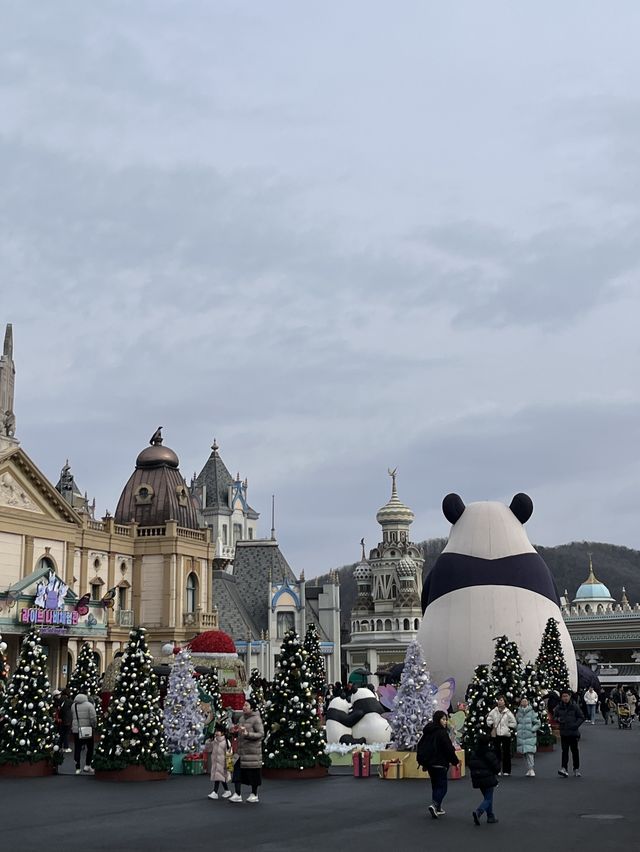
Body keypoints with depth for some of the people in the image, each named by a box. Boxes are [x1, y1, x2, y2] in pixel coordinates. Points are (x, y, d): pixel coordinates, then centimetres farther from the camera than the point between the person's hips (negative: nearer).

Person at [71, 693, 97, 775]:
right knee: (90, 747, 12)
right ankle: (87, 765, 9)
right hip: (87, 730, -3)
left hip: (76, 730, 3)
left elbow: (70, 718, 7)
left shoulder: (73, 706, 6)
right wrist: (94, 726, 1)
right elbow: (93, 718, -11)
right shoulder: (89, 705, -6)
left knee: (77, 749, 7)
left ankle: (77, 768, 7)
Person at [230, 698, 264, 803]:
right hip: (241, 750, 7)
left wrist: (247, 734, -27)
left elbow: (261, 734, -16)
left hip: (252, 750, -7)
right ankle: (237, 794, 2)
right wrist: (236, 731, 3)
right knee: (237, 771, -1)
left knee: (253, 773, 3)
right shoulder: (242, 718, 13)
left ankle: (254, 794, 16)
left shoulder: (256, 719, -10)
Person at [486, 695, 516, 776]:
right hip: (496, 734, 2)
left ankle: (506, 770, 7)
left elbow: (513, 723, 2)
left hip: (506, 734, -2)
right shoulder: (494, 711, 2)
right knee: (497, 752, 4)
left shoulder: (508, 712, -5)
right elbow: (489, 719, 16)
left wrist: (508, 728, -5)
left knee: (506, 752, 1)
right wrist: (492, 726, 4)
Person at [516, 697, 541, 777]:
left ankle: (531, 769, -11)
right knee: (524, 753, 7)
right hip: (521, 736, 4)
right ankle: (529, 768, 17)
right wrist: (517, 730, 9)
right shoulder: (518, 712, 9)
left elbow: (537, 723, -1)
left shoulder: (532, 712, -4)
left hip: (530, 736, -4)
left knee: (530, 752, -13)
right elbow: (516, 723, 23)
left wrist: (532, 730, -11)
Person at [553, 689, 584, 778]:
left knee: (574, 750, 8)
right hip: (563, 732, 1)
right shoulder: (559, 707, 3)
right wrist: (558, 719, -7)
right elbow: (555, 716, 16)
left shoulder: (574, 706, -4)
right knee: (564, 750, -5)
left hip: (573, 732, -1)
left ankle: (576, 769, 18)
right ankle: (564, 768, -9)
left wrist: (576, 725, -14)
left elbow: (581, 717, 0)